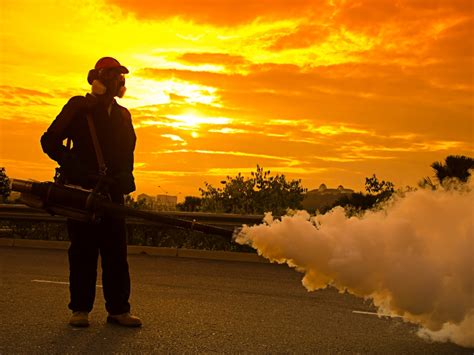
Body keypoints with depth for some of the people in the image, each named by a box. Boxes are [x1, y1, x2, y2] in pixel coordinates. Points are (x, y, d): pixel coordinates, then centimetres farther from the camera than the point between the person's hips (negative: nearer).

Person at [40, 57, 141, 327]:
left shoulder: (123, 115, 17)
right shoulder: (78, 107, 3)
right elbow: (49, 141, -1)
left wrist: (123, 179, 5)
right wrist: (78, 169, -12)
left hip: (112, 191, 4)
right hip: (82, 190, -4)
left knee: (117, 251, 0)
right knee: (83, 250, -2)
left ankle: (118, 309, 3)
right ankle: (80, 309, 5)